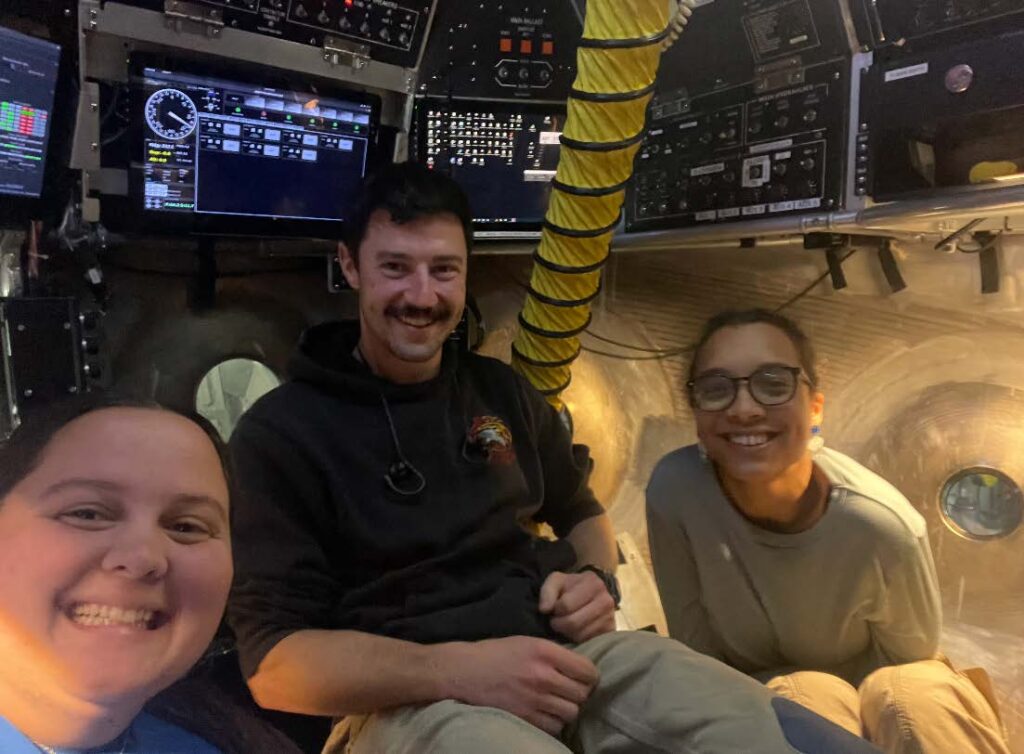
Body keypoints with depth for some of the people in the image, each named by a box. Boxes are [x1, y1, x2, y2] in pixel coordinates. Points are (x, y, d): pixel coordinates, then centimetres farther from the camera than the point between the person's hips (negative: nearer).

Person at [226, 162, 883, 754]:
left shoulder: (504, 391, 14)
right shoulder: (281, 432, -2)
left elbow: (583, 515, 26)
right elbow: (274, 661, -7)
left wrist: (594, 578, 2)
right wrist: (456, 669, -21)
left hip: (563, 651, 4)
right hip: (407, 697, -3)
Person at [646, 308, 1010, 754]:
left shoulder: (881, 528, -27)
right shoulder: (675, 491, -26)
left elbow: (913, 659, -6)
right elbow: (696, 656, -13)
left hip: (881, 710, 1)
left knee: (919, 697, -31)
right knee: (808, 695, -34)